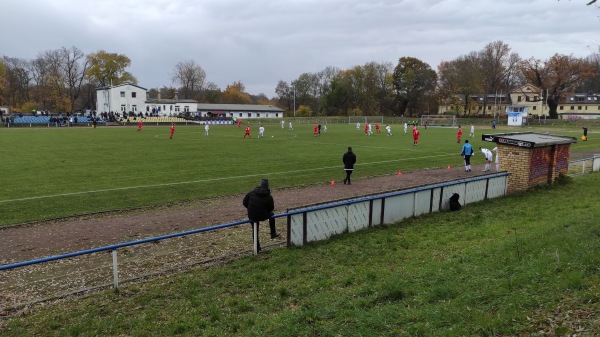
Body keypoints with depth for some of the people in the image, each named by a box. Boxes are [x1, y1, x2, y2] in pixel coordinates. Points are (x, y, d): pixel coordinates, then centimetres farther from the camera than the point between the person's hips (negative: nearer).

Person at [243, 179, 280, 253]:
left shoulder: (251, 193, -4)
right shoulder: (269, 197, -11)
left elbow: (244, 202, 1)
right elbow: (271, 208, -1)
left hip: (252, 216, 2)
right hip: (262, 216, -2)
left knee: (255, 231, 21)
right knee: (271, 215, 30)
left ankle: (257, 247, 27)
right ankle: (273, 234, 38)